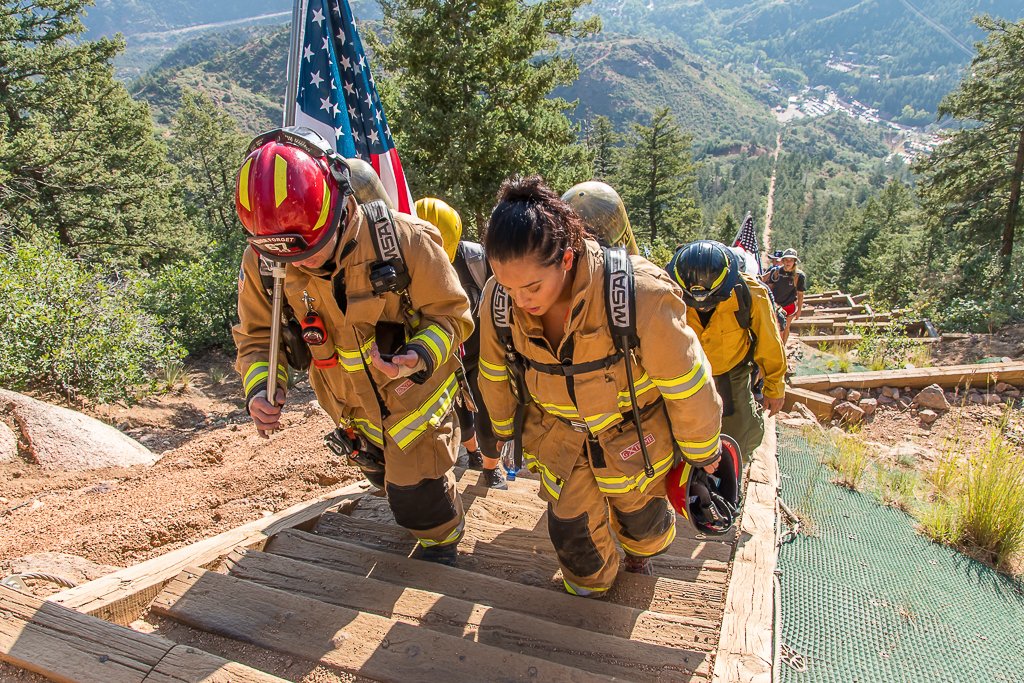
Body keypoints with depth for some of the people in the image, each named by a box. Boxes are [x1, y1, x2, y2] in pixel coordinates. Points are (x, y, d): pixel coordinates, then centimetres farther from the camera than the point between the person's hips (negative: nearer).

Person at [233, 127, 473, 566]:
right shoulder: (261, 261, -20)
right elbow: (257, 336, -6)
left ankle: (441, 541, 38)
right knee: (387, 480, 26)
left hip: (416, 394, -4)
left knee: (418, 495, 1)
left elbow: (450, 313, -19)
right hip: (353, 409, 5)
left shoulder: (402, 240, -30)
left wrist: (421, 356, -39)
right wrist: (259, 388, -26)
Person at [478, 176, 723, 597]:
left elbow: (687, 384, -21)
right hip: (558, 436, 2)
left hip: (633, 433, -2)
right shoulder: (497, 300, -23)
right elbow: (495, 374, -1)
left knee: (639, 518, 24)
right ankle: (590, 587, 51)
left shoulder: (640, 295, -38)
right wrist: (507, 430, 14)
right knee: (570, 530, 14)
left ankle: (640, 549, 64)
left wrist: (702, 451, -6)